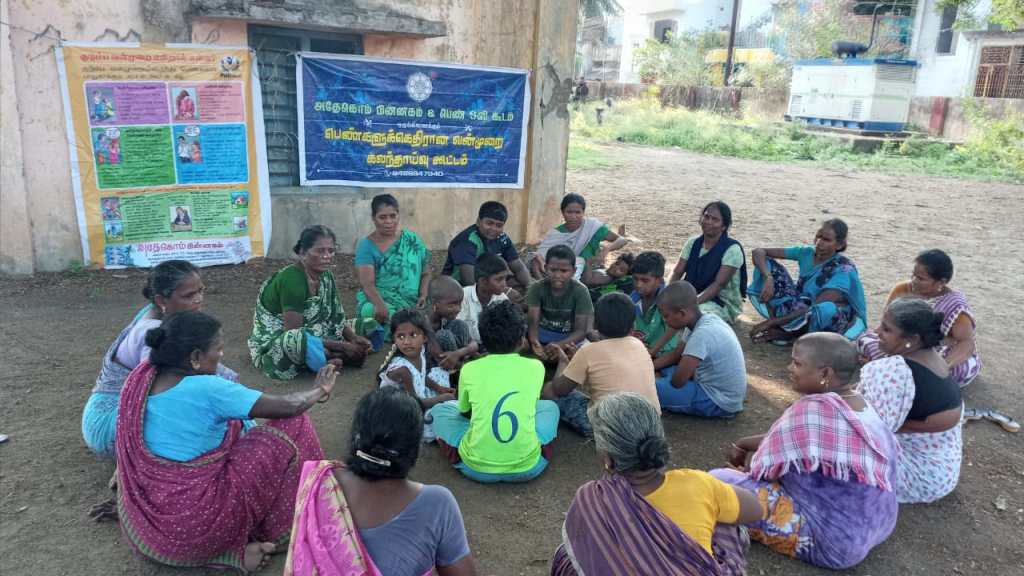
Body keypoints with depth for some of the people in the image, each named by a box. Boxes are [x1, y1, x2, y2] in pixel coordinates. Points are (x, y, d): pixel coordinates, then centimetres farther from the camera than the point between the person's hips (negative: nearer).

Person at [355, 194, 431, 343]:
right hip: (377, 302, -1)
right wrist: (380, 305, -29)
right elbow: (367, 283, -11)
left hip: (411, 307, 1)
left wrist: (423, 295, -7)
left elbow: (425, 272, 12)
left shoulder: (412, 240, 9)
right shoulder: (366, 246, 0)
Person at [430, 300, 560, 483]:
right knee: (549, 406, 27)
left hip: (477, 468, -1)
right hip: (527, 467, 1)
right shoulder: (535, 367, 1)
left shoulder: (470, 369, -2)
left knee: (440, 409, 22)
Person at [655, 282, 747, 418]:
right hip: (725, 394, 10)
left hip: (719, 403, -10)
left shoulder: (702, 334, -28)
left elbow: (678, 381, -26)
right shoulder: (707, 320, 1)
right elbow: (675, 355, 12)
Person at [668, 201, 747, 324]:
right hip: (691, 296, 6)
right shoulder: (693, 242, 5)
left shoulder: (732, 249, -13)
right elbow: (677, 273, 1)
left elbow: (719, 284, -20)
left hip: (723, 304, -5)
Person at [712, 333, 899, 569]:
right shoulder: (859, 402, 1)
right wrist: (743, 444, 17)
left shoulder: (810, 411, -26)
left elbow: (764, 467, -13)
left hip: (834, 542, -9)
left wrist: (748, 459, 8)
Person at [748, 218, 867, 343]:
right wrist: (768, 278, -31)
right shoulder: (807, 253, -8)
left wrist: (772, 322, -37)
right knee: (765, 264, -9)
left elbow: (817, 308, -33)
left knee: (827, 308, -44)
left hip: (832, 321, -5)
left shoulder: (844, 270, -24)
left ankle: (784, 332, -16)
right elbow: (759, 251, -10)